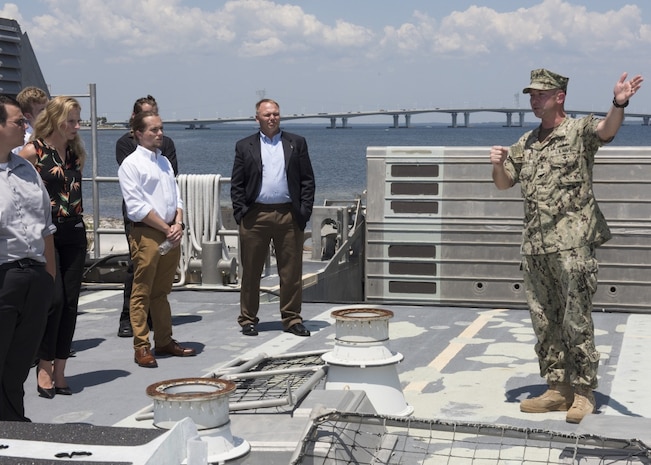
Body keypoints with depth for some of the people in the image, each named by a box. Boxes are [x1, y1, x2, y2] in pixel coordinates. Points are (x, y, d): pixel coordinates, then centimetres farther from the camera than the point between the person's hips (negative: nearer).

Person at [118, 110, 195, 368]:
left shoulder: (164, 161, 18)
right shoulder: (131, 164, -6)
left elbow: (177, 197, 16)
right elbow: (136, 206, -13)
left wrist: (178, 225, -2)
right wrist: (166, 228, -13)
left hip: (171, 234, 7)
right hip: (146, 233, -7)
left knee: (162, 291, 14)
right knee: (142, 293, -2)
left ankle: (164, 341, 20)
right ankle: (141, 348, 2)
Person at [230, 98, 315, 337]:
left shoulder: (297, 143, 10)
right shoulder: (245, 146, 8)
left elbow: (307, 180, 8)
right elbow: (236, 184, 7)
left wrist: (304, 211, -1)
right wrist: (240, 213, -3)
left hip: (288, 216, 1)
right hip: (255, 216, 0)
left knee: (291, 272, 3)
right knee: (251, 271, 5)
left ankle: (292, 319, 13)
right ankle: (248, 319, 15)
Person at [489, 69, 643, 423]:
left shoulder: (579, 132, -2)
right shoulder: (526, 143, 16)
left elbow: (607, 129, -23)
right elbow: (503, 183, 21)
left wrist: (619, 104, -44)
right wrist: (498, 164, -2)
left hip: (573, 243, -6)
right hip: (535, 246, 7)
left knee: (576, 320, -4)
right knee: (545, 321, 10)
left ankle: (583, 392, 5)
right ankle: (557, 388, 19)